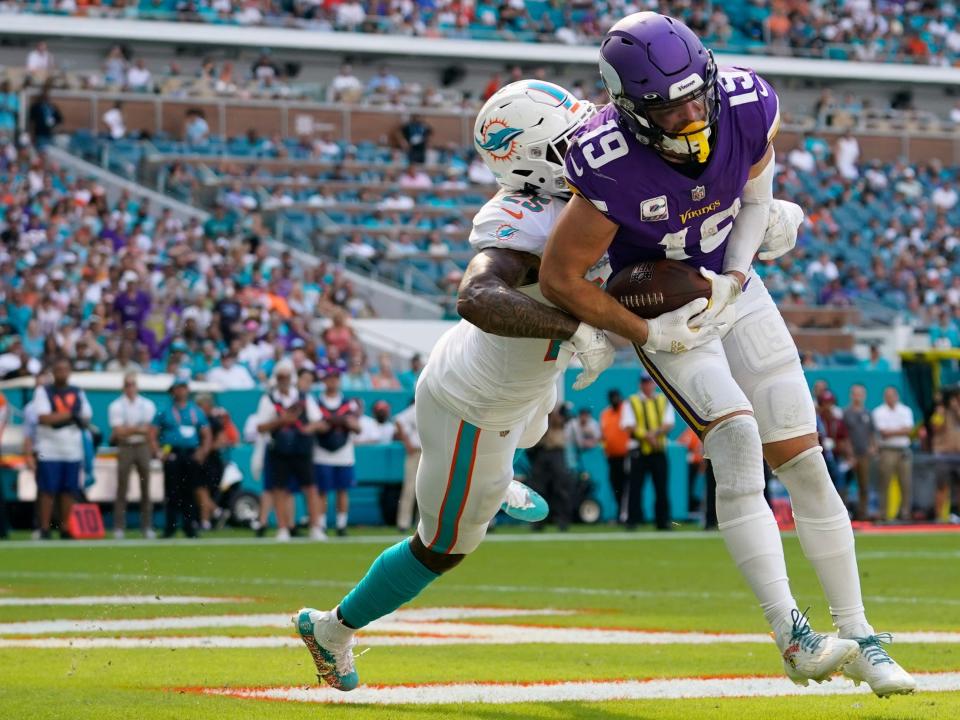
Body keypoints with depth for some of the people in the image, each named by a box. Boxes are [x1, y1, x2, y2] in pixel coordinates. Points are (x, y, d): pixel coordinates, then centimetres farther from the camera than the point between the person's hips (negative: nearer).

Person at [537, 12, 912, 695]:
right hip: (661, 307, -4)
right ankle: (793, 639, -25)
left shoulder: (749, 108, -22)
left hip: (734, 288, 4)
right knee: (737, 440, -23)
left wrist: (732, 280, -11)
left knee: (803, 459, 2)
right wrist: (648, 335, -18)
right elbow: (560, 277, -21)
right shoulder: (611, 170, -33)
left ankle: (859, 638, 11)